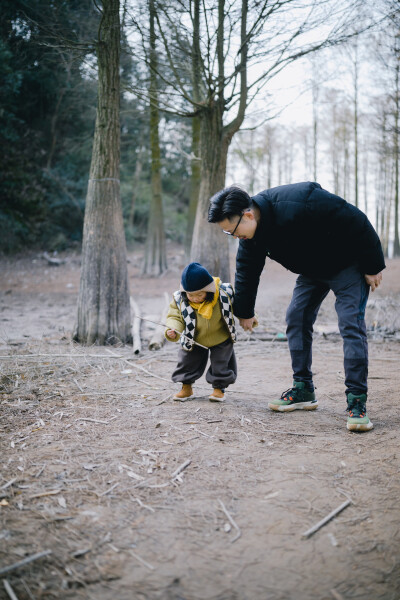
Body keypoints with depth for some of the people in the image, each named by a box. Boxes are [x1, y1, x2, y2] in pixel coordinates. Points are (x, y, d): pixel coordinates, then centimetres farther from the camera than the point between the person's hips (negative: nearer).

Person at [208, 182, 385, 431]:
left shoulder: (297, 206, -38)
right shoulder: (251, 233, -12)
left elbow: (356, 222, -30)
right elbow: (247, 271, 5)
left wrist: (372, 267, -22)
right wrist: (244, 312, 14)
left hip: (348, 264, -7)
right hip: (312, 270, 8)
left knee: (351, 325, -16)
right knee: (296, 319, 0)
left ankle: (357, 400, -13)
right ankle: (304, 390, 10)